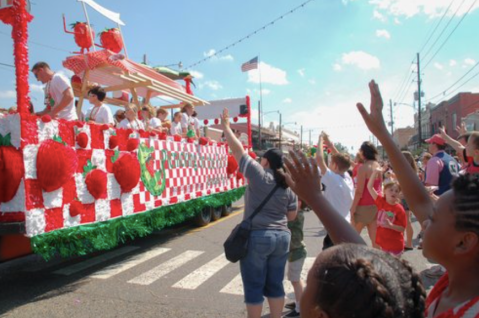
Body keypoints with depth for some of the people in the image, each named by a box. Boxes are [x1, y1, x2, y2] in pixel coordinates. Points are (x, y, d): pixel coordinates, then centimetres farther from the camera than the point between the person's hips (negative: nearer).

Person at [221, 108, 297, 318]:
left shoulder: (258, 175, -10)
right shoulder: (289, 186, 5)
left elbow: (238, 150, -6)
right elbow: (292, 216, 10)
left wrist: (226, 127, 4)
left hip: (256, 237, -6)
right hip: (282, 237, 6)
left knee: (254, 287, 7)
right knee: (275, 285, 17)